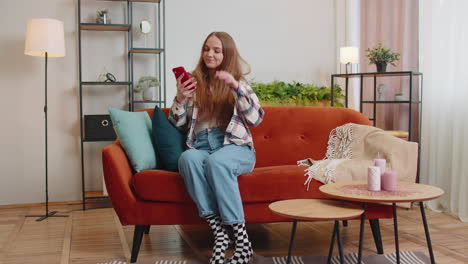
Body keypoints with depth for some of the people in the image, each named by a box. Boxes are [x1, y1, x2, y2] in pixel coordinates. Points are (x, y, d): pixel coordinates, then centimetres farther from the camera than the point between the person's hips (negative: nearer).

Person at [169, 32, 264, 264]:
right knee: (188, 158, -35)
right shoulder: (194, 82, 17)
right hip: (200, 146, 2)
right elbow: (177, 124, 14)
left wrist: (236, 86, -13)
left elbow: (255, 118, -3)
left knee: (216, 161, -37)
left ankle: (242, 239, -32)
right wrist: (180, 99, -5)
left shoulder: (238, 81, 12)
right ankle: (219, 233, -33)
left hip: (234, 146, -2)